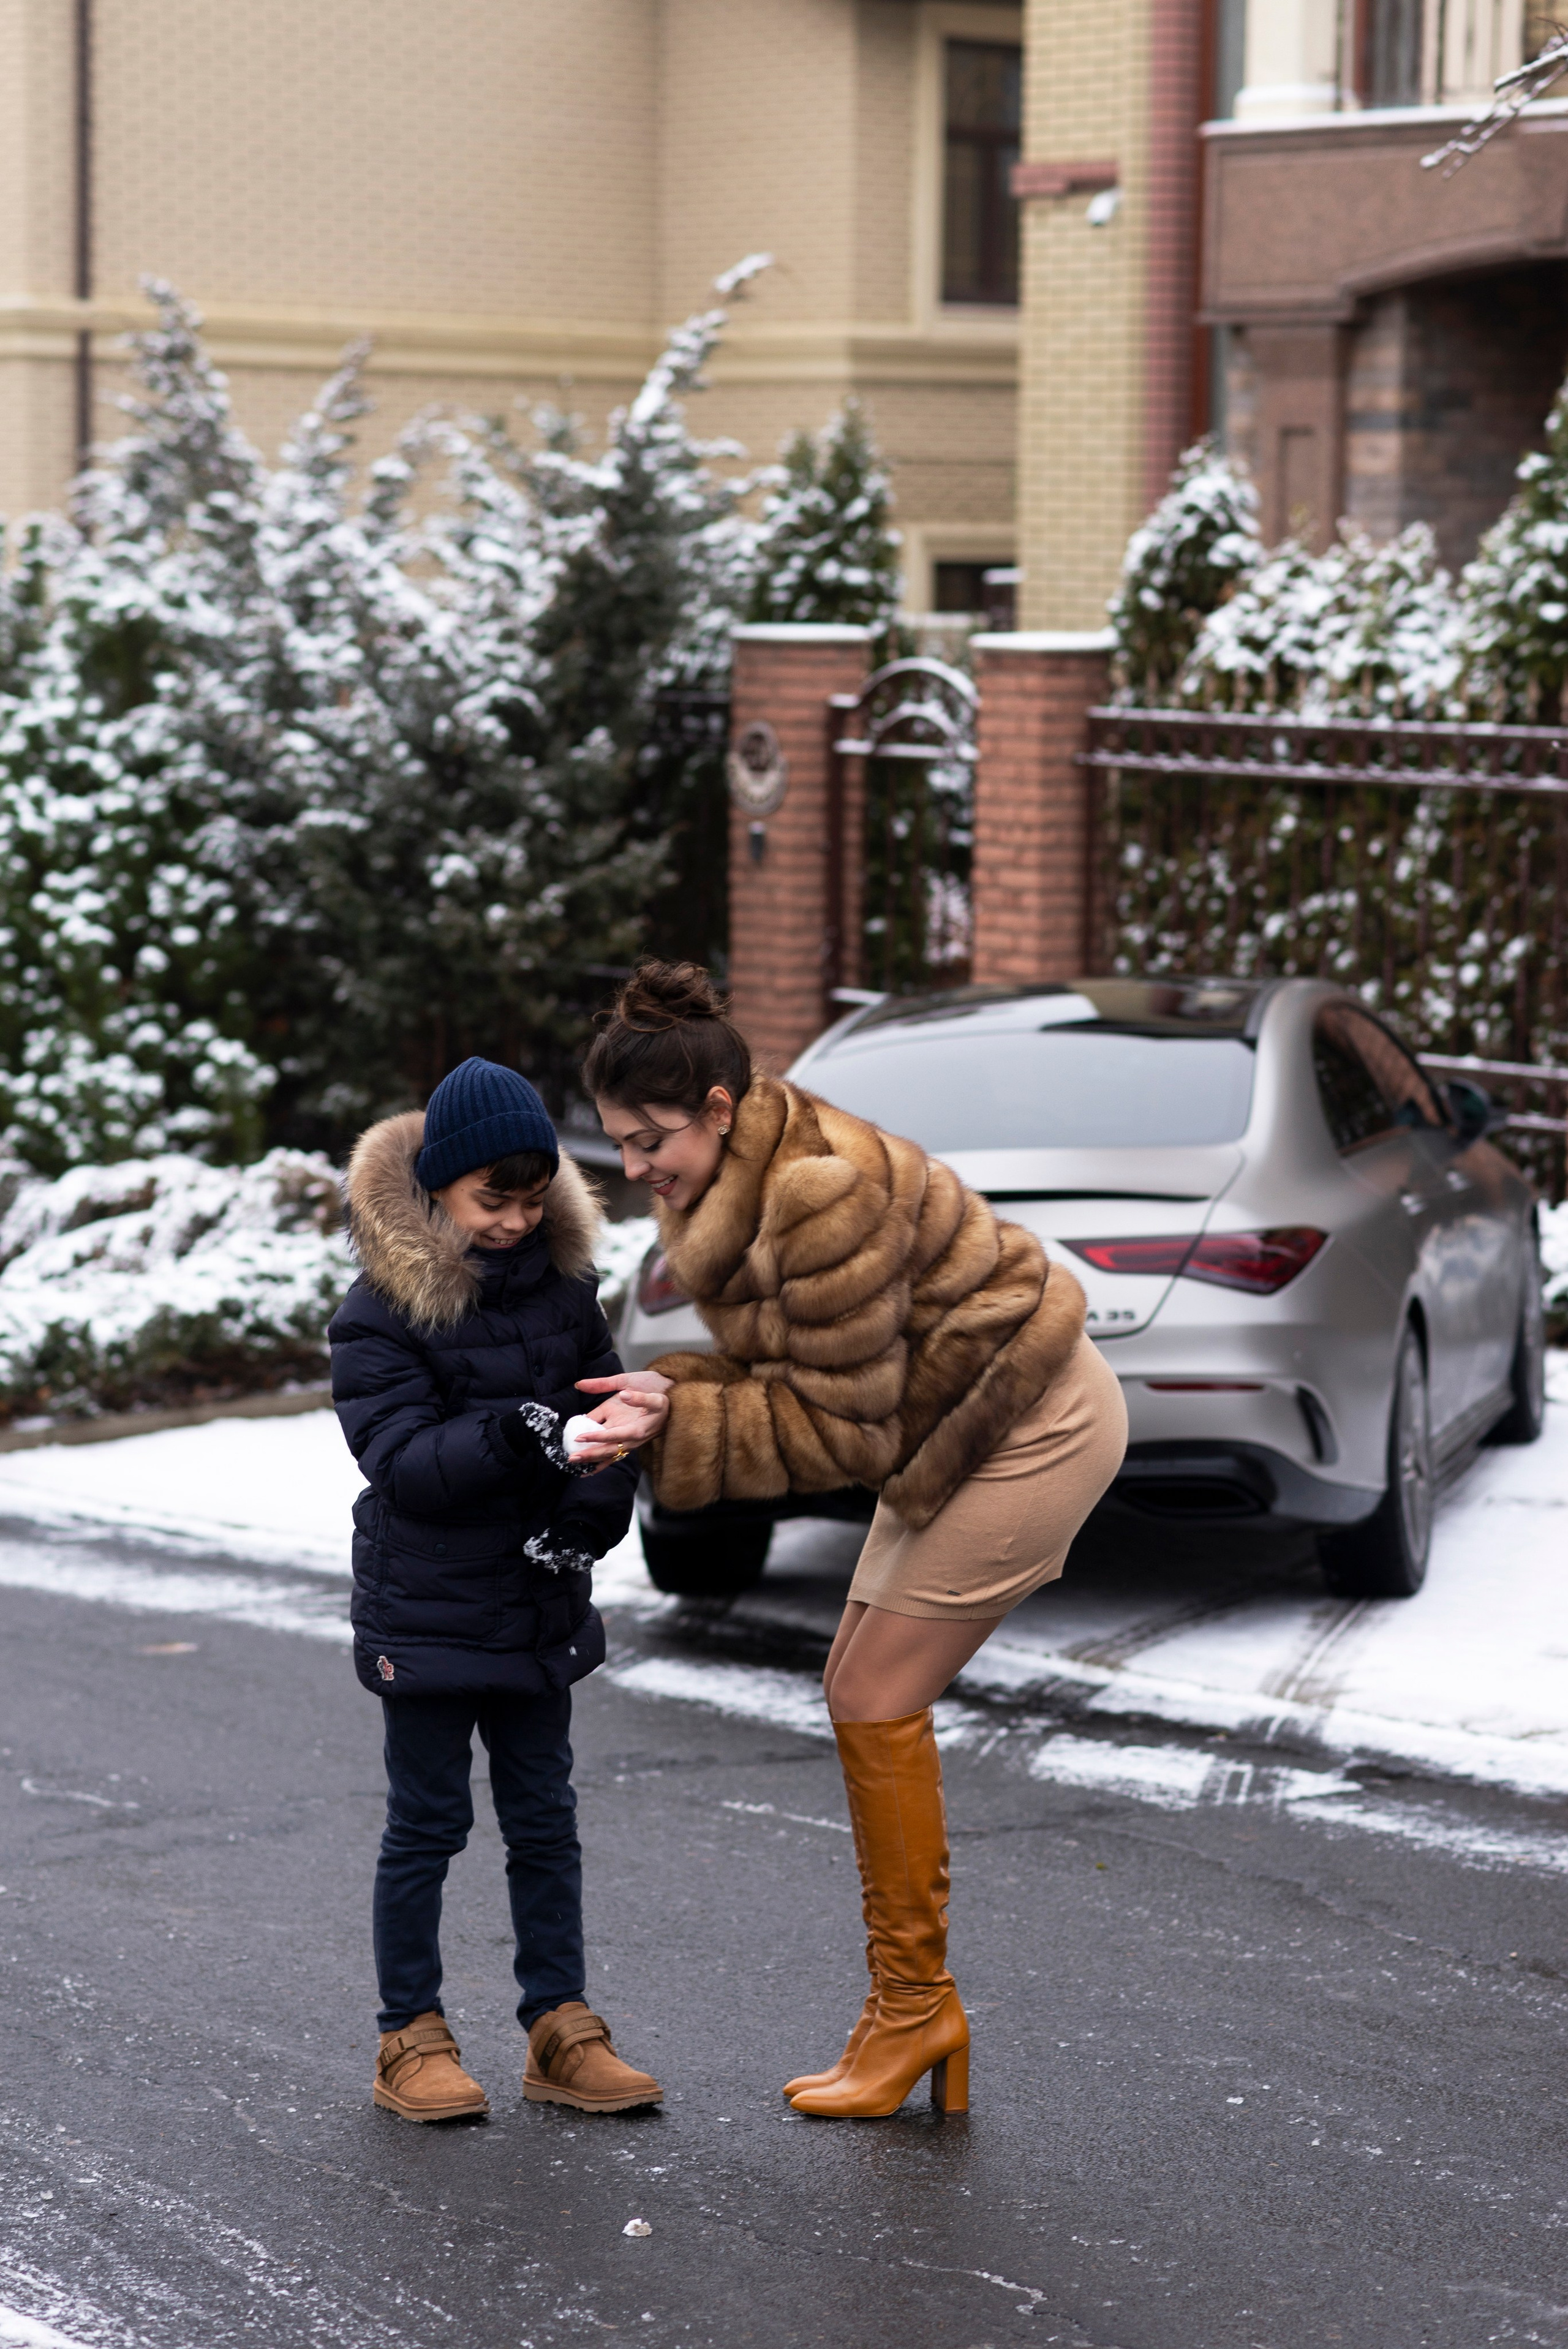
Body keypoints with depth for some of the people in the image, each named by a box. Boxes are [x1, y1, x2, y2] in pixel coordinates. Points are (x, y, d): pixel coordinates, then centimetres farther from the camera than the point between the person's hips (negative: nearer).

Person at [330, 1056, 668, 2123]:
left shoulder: (564, 1283, 3)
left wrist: (587, 1514, -10)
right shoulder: (381, 1311, -13)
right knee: (427, 1824, 3)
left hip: (537, 1603, 5)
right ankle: (413, 2038, 13)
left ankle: (560, 2029, 18)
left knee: (546, 1822, 10)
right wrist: (532, 1441, -34)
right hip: (427, 1608, -5)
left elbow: (610, 1411, 9)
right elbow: (404, 1458, -22)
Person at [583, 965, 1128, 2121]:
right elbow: (782, 1366, 6)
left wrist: (675, 1420, -26)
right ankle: (912, 2010, 15)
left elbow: (838, 1422, -26)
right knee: (869, 1693, 8)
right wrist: (667, 1394, -12)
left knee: (876, 1700, -9)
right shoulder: (729, 1183, 1)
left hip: (1035, 1427, -10)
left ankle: (915, 2003, 2)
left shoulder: (824, 1193, -30)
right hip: (956, 1423, 10)